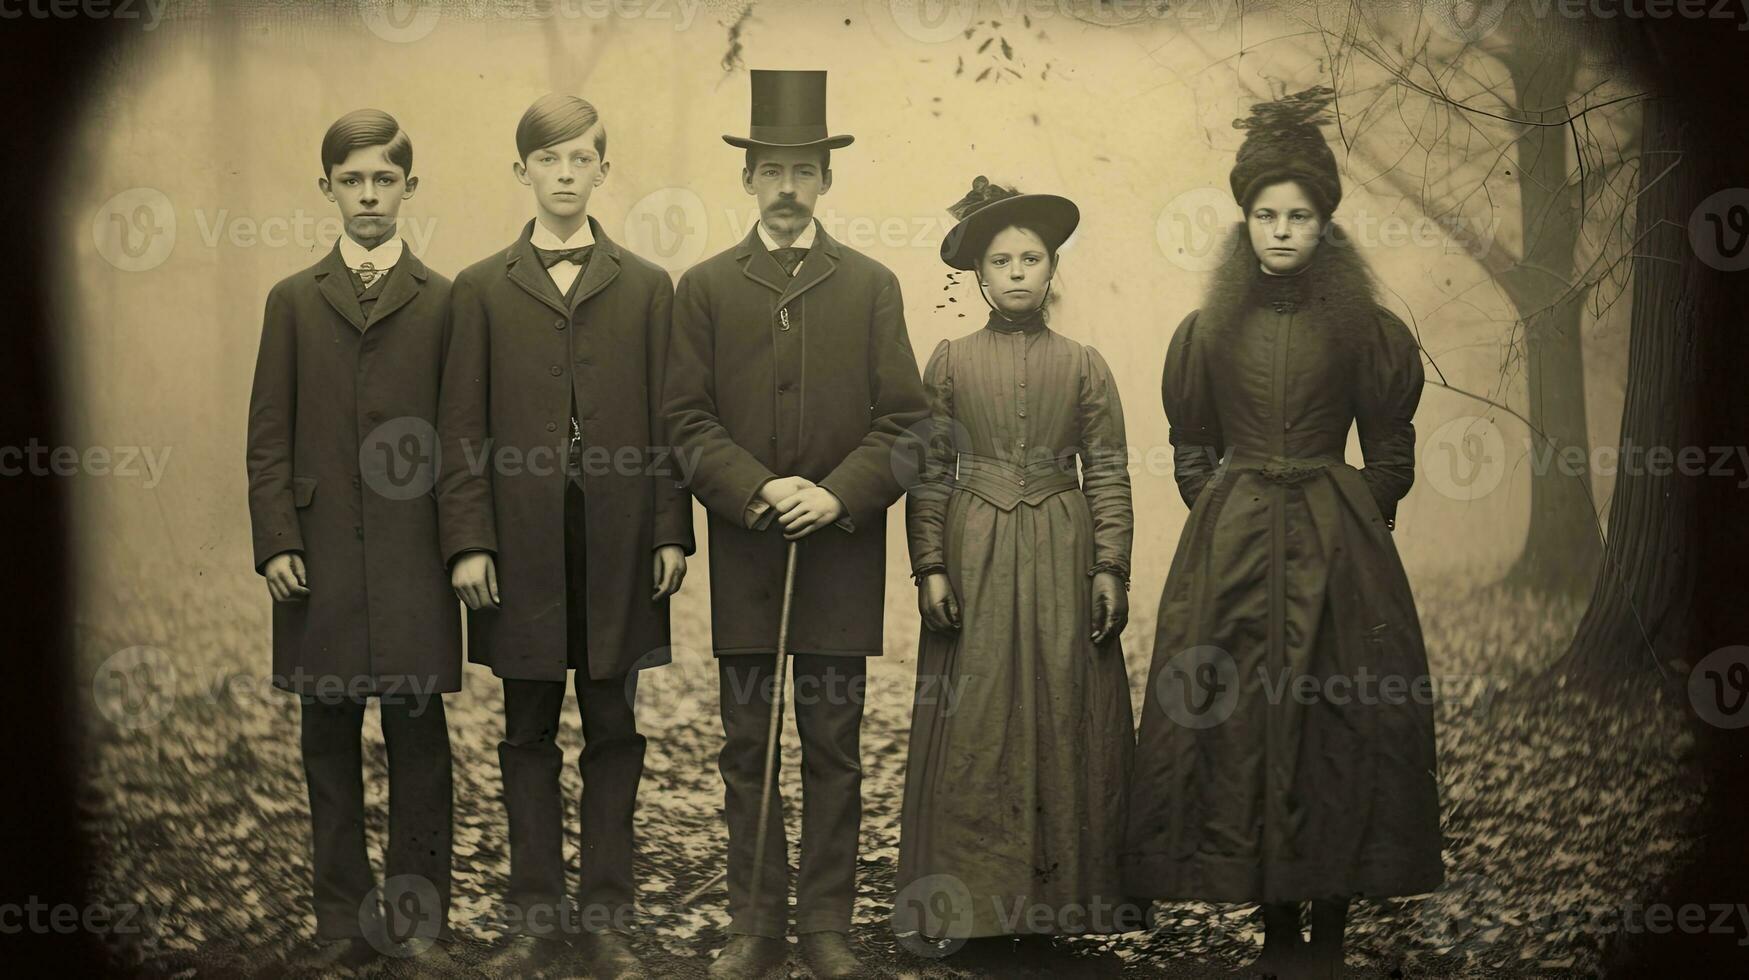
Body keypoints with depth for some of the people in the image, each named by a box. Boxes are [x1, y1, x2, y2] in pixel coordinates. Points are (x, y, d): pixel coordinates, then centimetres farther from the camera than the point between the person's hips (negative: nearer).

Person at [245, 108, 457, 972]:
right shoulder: (293, 302, 10)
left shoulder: (445, 303, 6)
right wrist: (274, 542, -3)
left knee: (418, 737, 2)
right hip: (318, 558, 1)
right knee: (328, 739, 5)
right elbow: (269, 437, 6)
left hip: (414, 558, -1)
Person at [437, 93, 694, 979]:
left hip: (618, 543, 0)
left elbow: (666, 420, 5)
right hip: (521, 545, 0)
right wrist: (468, 541, -5)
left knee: (613, 731, 5)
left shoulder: (647, 289, 8)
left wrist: (671, 533, -2)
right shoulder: (481, 290, 7)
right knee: (528, 733, 7)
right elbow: (463, 426, 3)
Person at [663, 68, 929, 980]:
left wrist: (838, 495, -13)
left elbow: (904, 419, 1)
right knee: (747, 749, 4)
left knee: (834, 749, 5)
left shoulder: (871, 286, 7)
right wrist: (757, 490, -14)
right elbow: (688, 420, 1)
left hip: (841, 554, 0)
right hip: (743, 556, 0)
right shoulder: (704, 288, 7)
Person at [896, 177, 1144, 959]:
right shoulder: (950, 361, 4)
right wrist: (930, 566, -4)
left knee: (1064, 717, 2)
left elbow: (1108, 476, 4)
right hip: (974, 555, 0)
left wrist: (1110, 569, -3)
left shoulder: (1084, 366, 5)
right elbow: (928, 473, 3)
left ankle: (1066, 901, 11)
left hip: (1062, 558, 1)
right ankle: (968, 898, 8)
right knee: (972, 729, 1)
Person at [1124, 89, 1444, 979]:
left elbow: (1390, 455, 7)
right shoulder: (1207, 333, 7)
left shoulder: (1366, 331, 2)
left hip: (1339, 557, -1)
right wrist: (1226, 519, 6)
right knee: (1239, 726, -1)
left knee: (1339, 727, -2)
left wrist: (1346, 531, 1)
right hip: (1231, 555, 2)